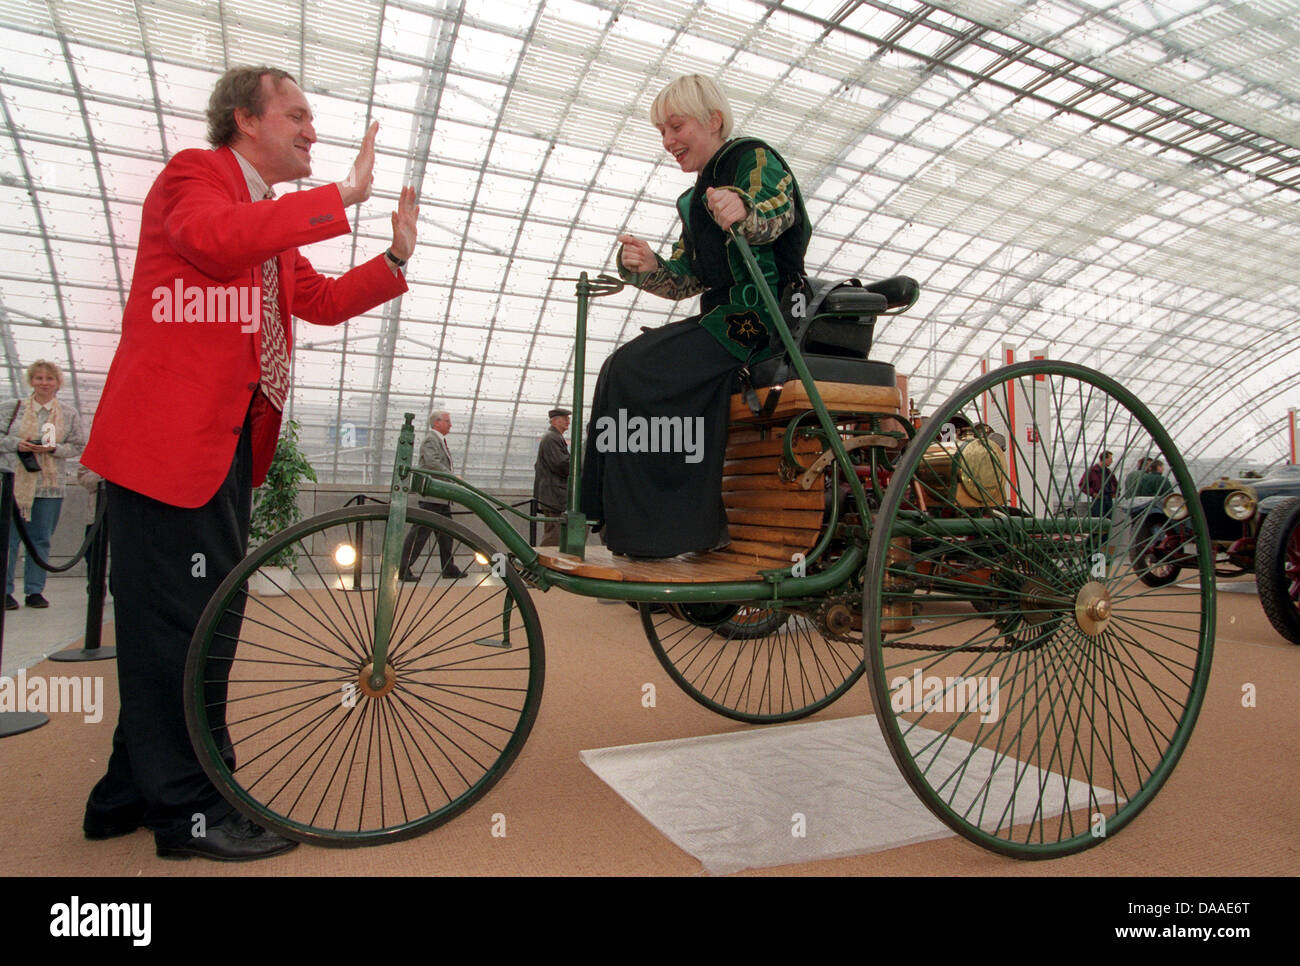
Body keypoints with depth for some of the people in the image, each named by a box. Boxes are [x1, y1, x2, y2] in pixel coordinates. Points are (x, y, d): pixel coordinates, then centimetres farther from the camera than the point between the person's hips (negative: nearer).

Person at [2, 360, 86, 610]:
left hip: (50, 486, 1)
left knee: (41, 540, 5)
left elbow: (79, 447, 6)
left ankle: (34, 590, 13)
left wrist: (53, 448, -10)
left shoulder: (69, 414, 8)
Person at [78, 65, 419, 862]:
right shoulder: (194, 175, -3)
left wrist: (396, 259, 3)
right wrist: (344, 195, -23)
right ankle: (188, 811, 8)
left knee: (204, 618, 14)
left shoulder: (273, 221, 24)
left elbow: (322, 300, 15)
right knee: (179, 622, -4)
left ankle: (131, 793, 28)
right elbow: (214, 237, -26)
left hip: (229, 440, 10)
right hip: (168, 436, -10)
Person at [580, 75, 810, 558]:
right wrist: (646, 268, -2)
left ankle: (681, 525, -16)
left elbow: (780, 209, -22)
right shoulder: (697, 198, 25)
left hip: (761, 315, -9)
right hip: (723, 317, 9)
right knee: (621, 367, -6)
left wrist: (745, 213, -44)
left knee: (639, 372, -22)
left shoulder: (752, 156, -1)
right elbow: (684, 280, 18)